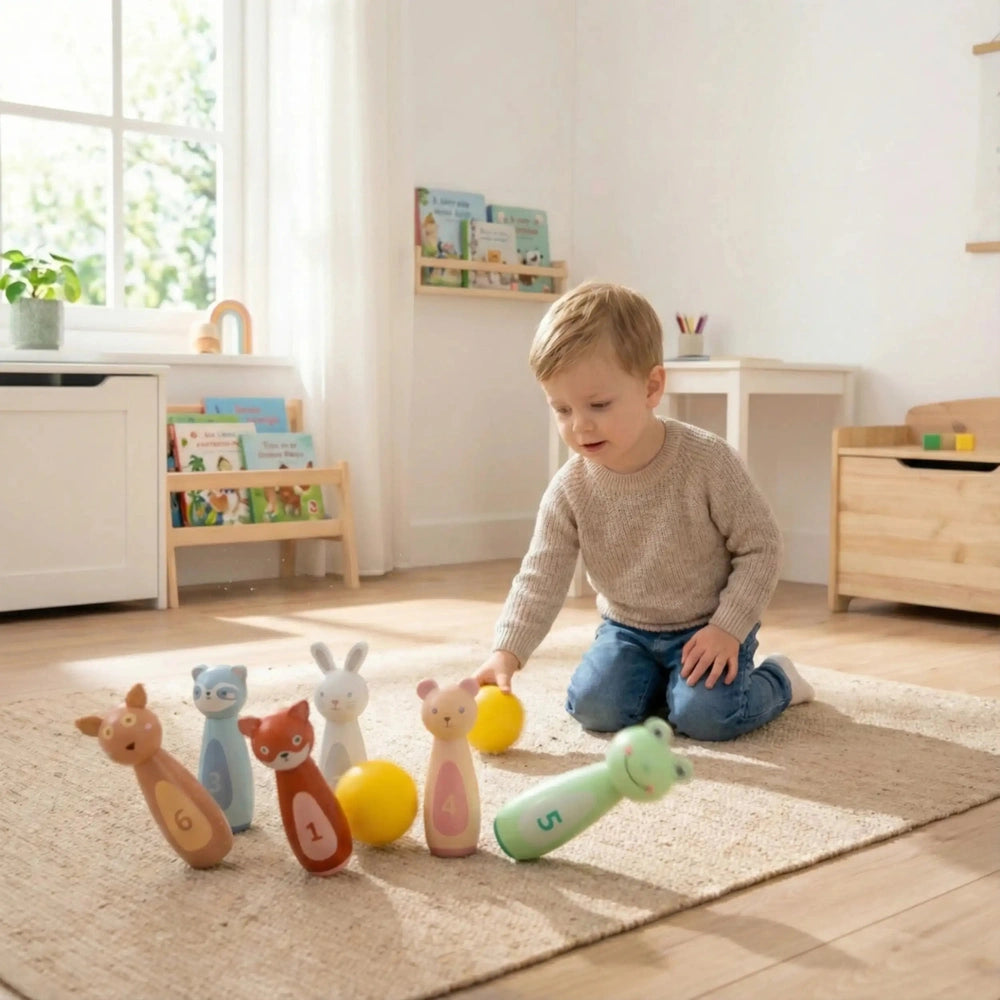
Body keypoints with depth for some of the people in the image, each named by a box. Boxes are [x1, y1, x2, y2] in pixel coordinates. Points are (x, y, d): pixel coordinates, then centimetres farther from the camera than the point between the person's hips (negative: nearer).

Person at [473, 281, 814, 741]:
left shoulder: (708, 461, -23)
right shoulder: (569, 490, -14)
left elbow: (761, 546, -15)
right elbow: (541, 579, -14)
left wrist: (728, 628, -22)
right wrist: (506, 652, -27)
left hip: (709, 626, -3)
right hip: (628, 629, 3)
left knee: (703, 714, -22)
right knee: (594, 707, -16)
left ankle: (777, 679, 11)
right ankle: (660, 680, 16)